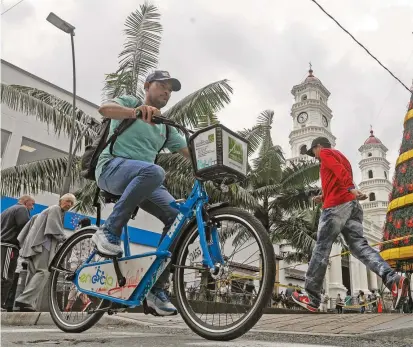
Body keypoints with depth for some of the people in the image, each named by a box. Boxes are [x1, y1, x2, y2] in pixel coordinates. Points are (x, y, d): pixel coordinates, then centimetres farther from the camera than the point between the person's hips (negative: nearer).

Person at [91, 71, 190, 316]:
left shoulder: (166, 128, 23)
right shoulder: (130, 102, 8)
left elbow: (191, 153, 16)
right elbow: (105, 109, -16)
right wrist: (138, 111, -35)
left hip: (143, 180, 6)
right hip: (113, 167, -6)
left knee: (178, 215, -16)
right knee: (154, 171, -39)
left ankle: (157, 289, -8)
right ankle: (109, 231, -24)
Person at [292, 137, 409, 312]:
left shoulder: (325, 153, 6)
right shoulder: (341, 156, 31)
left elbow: (339, 170, -15)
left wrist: (351, 188, -30)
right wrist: (324, 197, 32)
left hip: (336, 206, -8)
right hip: (352, 204, 8)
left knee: (321, 249, -5)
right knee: (359, 246, -1)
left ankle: (312, 298, -1)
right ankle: (393, 279, -22)